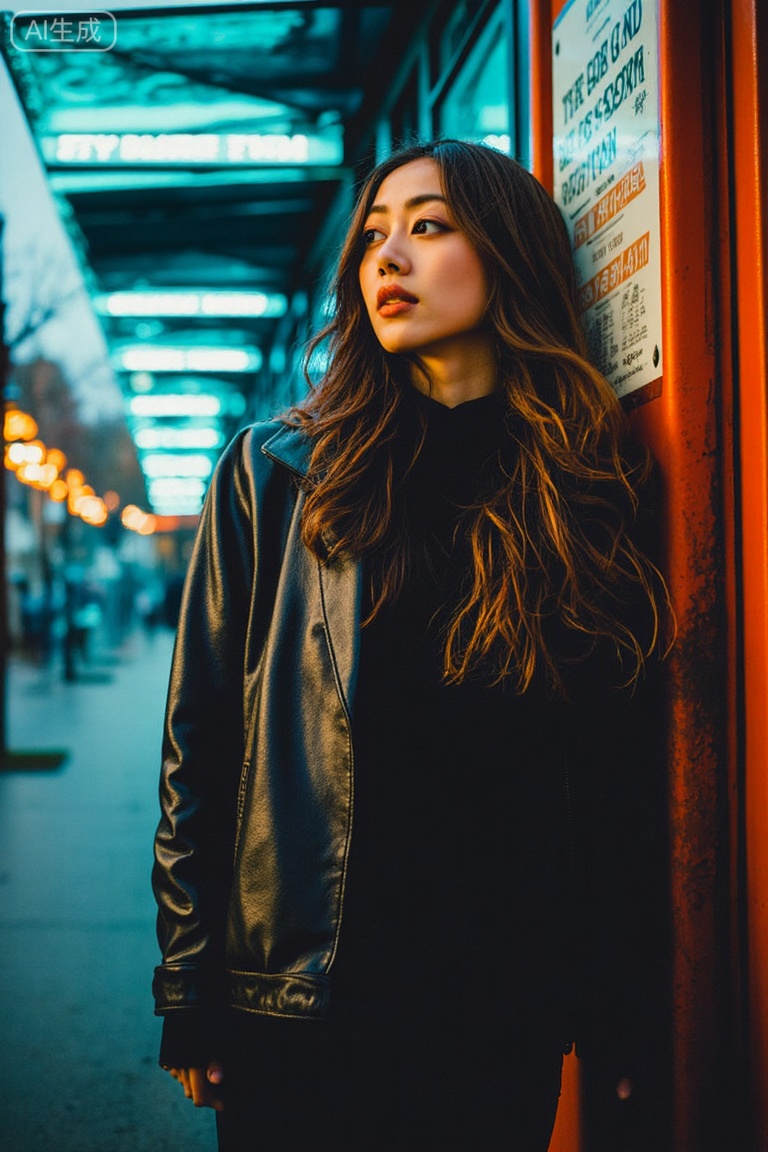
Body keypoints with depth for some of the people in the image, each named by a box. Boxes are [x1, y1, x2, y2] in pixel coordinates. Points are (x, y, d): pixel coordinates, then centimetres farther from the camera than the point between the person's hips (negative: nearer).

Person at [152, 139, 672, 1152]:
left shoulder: (587, 487, 2)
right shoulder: (276, 472, -1)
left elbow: (607, 765, 5)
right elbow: (199, 738, -2)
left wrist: (576, 976, 0)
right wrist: (188, 988, -5)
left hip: (504, 1003, 1)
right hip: (298, 987, -1)